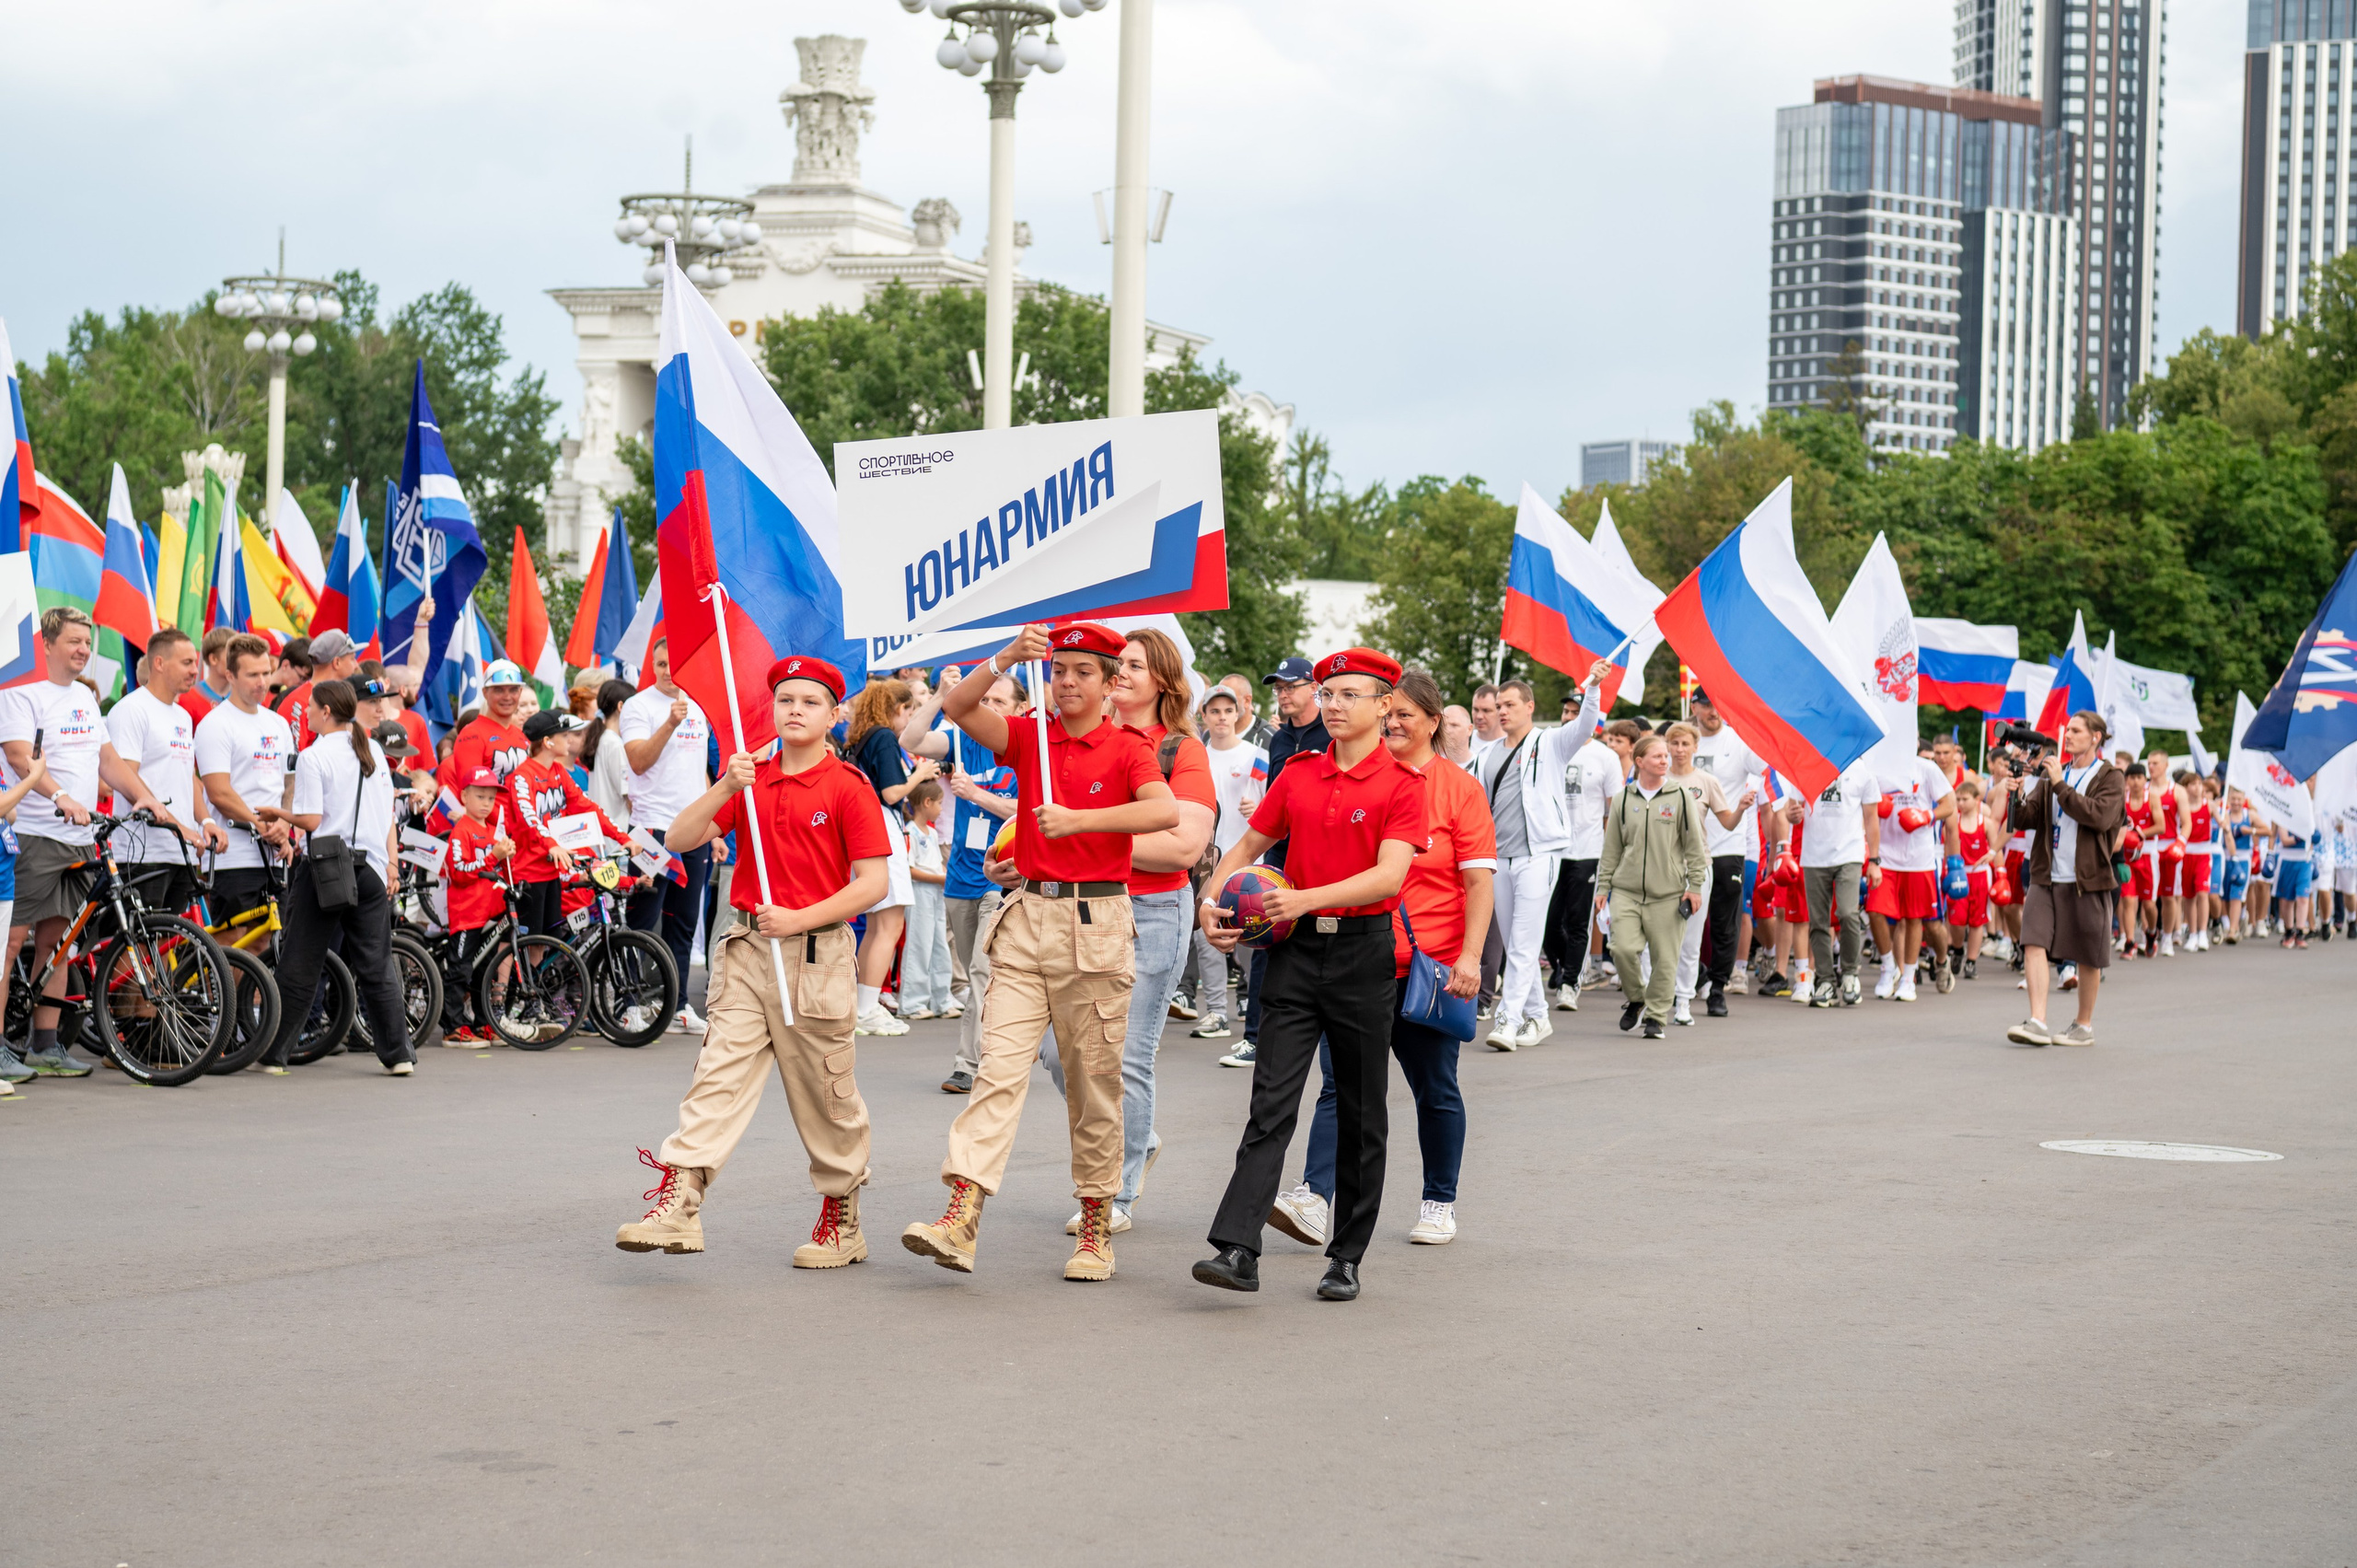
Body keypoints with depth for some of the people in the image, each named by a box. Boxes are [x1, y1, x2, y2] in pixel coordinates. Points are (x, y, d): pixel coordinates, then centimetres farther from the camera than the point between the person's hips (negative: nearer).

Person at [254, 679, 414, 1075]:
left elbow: (311, 820, -13)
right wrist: (391, 863, 14)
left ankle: (274, 1053, 8)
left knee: (299, 966, 3)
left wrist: (278, 814, 4)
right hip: (371, 867, 5)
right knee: (377, 967, 8)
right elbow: (388, 814, 10)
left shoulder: (313, 757, -9)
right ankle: (398, 1054, 6)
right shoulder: (373, 752, 9)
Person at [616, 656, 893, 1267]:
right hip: (746, 948, 4)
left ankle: (842, 1220, 19)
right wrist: (725, 789, -13)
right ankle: (677, 1204, -14)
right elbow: (680, 839, 2)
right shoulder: (748, 777, 11)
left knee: (825, 1094, 5)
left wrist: (800, 918, -16)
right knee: (717, 1077, -6)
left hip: (816, 953, -4)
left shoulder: (848, 787, -4)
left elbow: (872, 883, -8)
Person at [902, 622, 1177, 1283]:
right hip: (1028, 916, 2)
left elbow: (1166, 811, -20)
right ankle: (960, 1218, -17)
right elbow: (957, 707, -6)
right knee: (999, 1067, -8)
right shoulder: (1029, 739, 9)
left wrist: (1079, 818, -26)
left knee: (1094, 1082, 4)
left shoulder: (1127, 748, -1)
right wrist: (1007, 658, -19)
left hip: (1096, 927, -2)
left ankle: (1096, 1227, 14)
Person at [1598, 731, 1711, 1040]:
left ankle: (1656, 1016, 13)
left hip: (1668, 893, -1)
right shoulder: (1622, 800, 9)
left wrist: (1695, 887, -1)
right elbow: (1611, 849, 14)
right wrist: (1603, 886, 10)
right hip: (1626, 891, 1)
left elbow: (1695, 846, 4)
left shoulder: (1681, 798, 3)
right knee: (1623, 949, -12)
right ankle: (1635, 999, 15)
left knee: (1664, 958, -1)